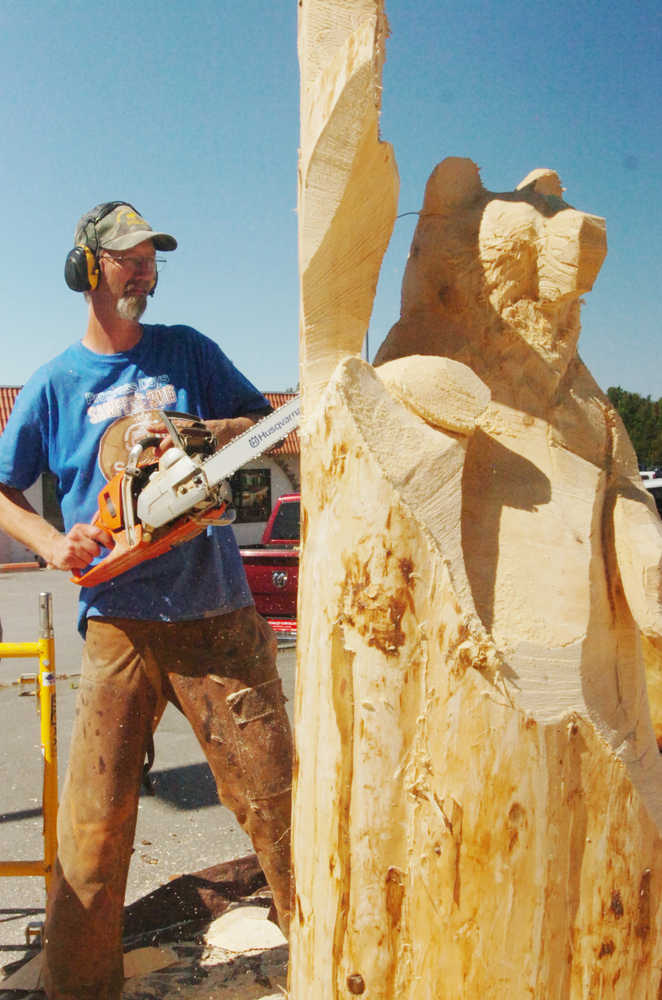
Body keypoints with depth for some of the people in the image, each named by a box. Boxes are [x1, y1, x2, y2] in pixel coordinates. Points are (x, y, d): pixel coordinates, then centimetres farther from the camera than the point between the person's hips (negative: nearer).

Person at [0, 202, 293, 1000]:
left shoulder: (188, 351, 10)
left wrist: (211, 431, -11)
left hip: (217, 613, 0)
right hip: (118, 624, 0)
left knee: (276, 800, 5)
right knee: (93, 826, 3)